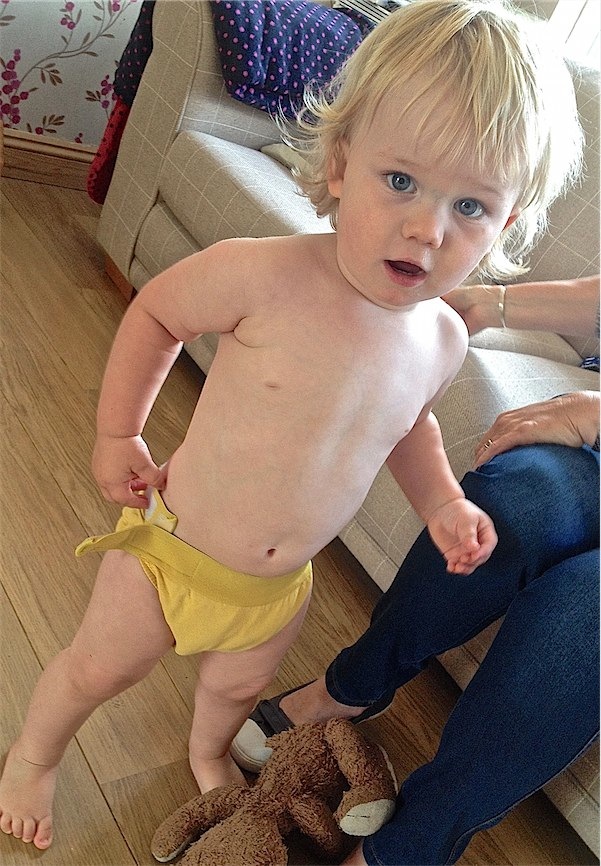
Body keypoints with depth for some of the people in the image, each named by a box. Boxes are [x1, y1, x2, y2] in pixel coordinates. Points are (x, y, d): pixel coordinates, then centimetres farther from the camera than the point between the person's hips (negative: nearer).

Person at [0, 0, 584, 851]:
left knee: (237, 686, 29)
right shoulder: (265, 276, -30)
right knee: (98, 668, 19)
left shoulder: (442, 339, -12)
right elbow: (155, 312, -11)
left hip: (277, 589, 4)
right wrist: (117, 435, -10)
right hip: (171, 547, -4)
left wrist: (443, 501, -3)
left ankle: (209, 752, 66)